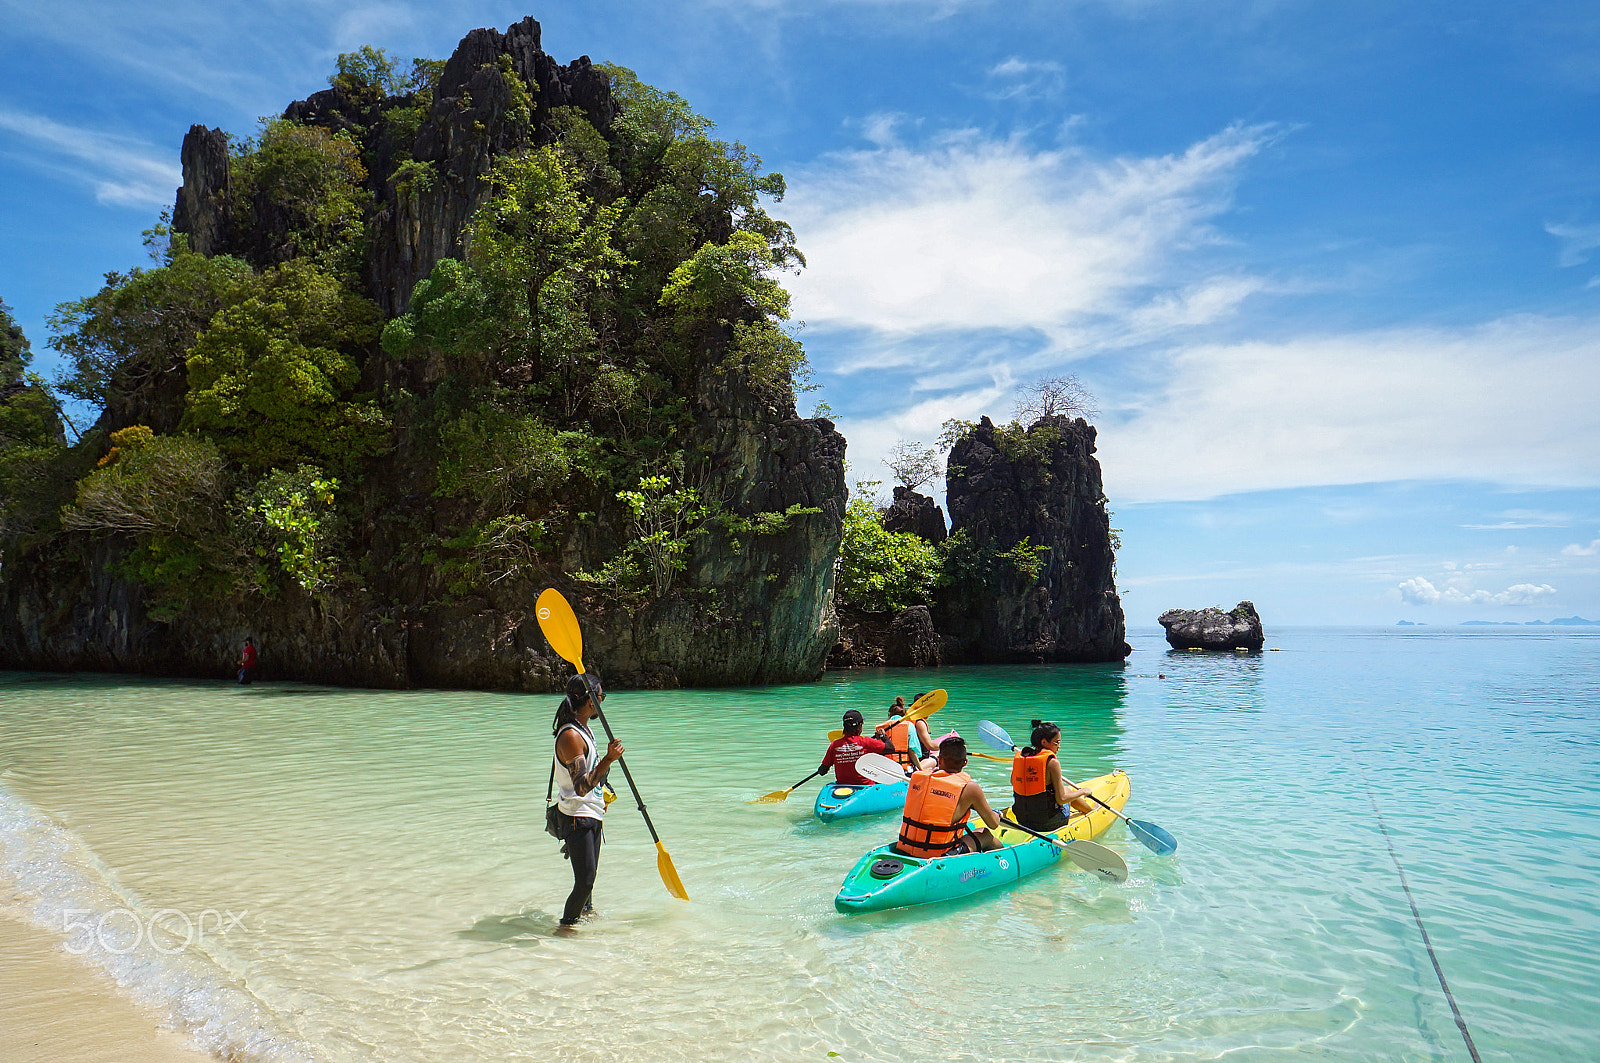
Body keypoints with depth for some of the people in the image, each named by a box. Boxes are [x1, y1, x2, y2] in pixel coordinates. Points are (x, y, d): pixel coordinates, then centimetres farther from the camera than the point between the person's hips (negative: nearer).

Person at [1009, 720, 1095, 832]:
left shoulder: (1018, 757, -2)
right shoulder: (1052, 763, -18)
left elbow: (1013, 782, 16)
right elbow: (1061, 799, -16)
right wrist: (1083, 792, 1)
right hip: (1048, 823, -5)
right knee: (1068, 789, 24)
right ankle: (1092, 811, 49)